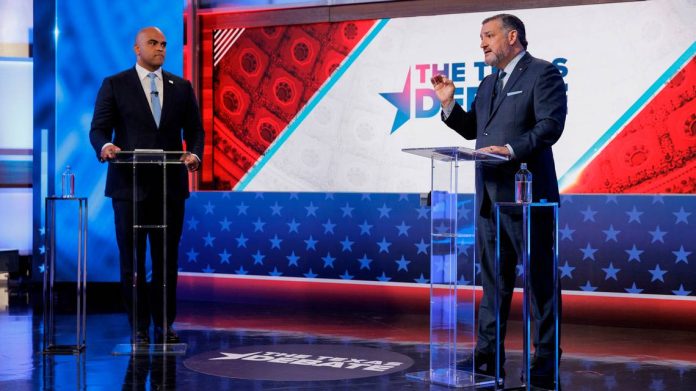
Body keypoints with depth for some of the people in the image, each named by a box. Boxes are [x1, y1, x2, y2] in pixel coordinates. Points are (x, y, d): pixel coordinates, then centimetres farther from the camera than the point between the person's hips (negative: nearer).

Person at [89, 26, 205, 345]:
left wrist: (194, 154, -13)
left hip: (170, 185, 2)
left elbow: (195, 130, 8)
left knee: (167, 258, 5)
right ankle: (139, 327, 11)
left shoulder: (181, 87, 10)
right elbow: (98, 129, -4)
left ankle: (164, 325, 14)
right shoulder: (114, 85, 2)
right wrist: (105, 146, -26)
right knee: (132, 259, 2)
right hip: (130, 184, -2)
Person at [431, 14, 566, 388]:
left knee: (539, 278, -2)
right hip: (490, 195, 8)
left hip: (527, 194, -8)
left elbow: (550, 125, -17)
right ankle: (488, 355, 19)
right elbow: (471, 129, 22)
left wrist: (513, 149, -27)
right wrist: (448, 104, 9)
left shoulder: (543, 73, -6)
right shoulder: (489, 83, 19)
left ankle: (546, 361, 4)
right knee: (493, 278, 12)